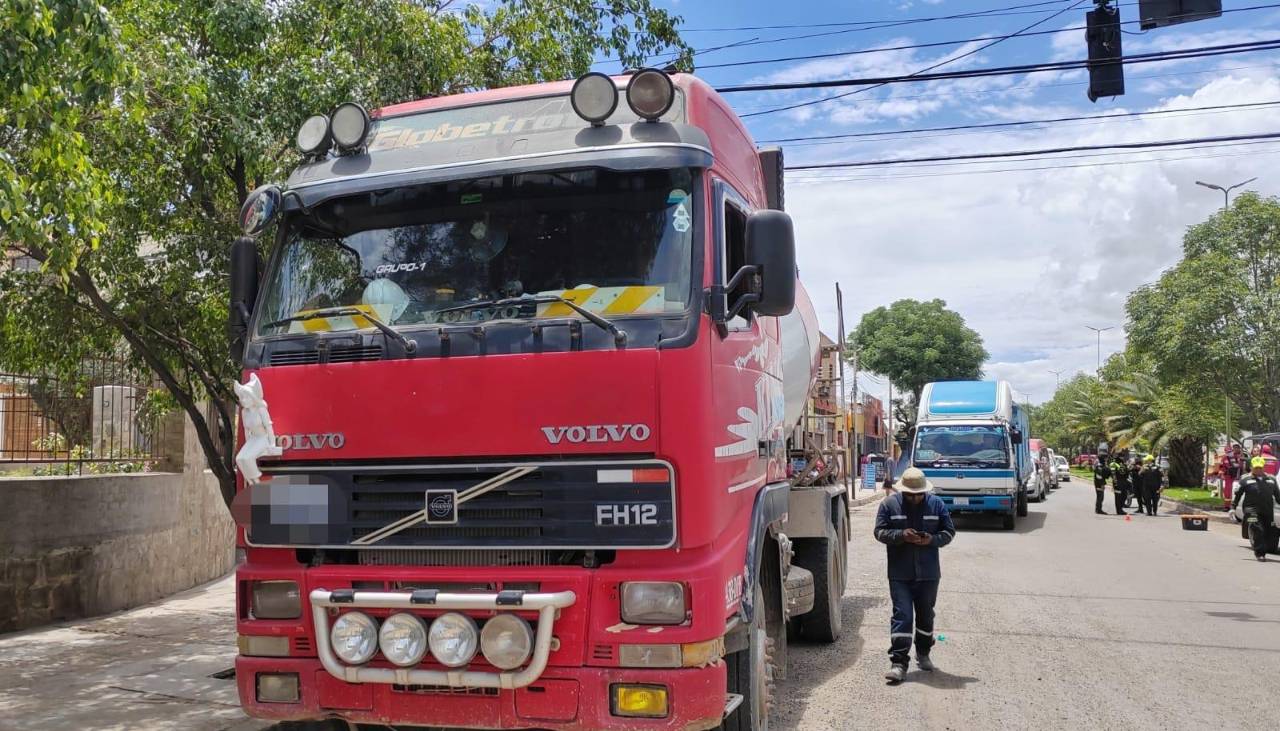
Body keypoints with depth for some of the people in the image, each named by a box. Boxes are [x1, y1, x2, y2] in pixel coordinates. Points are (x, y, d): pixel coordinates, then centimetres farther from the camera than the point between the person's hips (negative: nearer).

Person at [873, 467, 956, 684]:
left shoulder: (936, 504, 2)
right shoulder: (889, 504, -3)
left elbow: (949, 531, 5)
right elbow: (880, 532, -4)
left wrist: (932, 540, -15)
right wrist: (902, 535, -21)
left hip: (928, 573, 2)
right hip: (899, 574, -2)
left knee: (926, 615, 16)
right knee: (901, 616, -7)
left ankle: (923, 653, 36)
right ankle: (899, 662, -6)